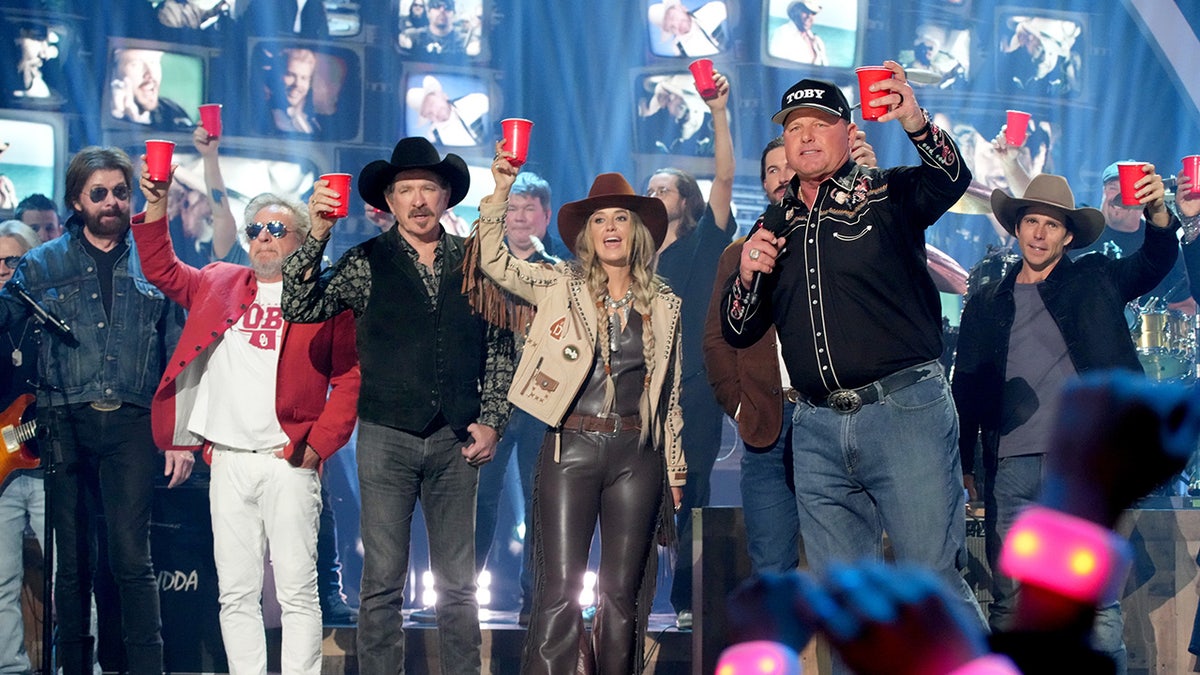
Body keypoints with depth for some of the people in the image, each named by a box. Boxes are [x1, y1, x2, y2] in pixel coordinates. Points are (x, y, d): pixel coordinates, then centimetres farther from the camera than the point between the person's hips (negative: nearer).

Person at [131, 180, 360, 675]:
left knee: (297, 591, -5)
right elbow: (162, 271, 24)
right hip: (227, 463, 4)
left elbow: (351, 378, -1)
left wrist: (318, 444, -8)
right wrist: (156, 207, 10)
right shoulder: (220, 284, 17)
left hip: (288, 463, -4)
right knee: (236, 594, 4)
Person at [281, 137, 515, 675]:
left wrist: (491, 420, 4)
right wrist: (316, 236, -19)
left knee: (458, 583, 6)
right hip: (387, 435, -2)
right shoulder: (367, 262, 2)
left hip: (456, 439, 2)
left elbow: (499, 348, 12)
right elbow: (299, 309, -9)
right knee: (383, 581, -1)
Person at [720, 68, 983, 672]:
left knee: (932, 582, -8)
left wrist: (915, 123, -39)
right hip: (818, 429, 5)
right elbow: (738, 333, 18)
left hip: (905, 411, -5)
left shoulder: (888, 195, 3)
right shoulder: (776, 225, 16)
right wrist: (747, 274, -2)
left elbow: (951, 178, -19)